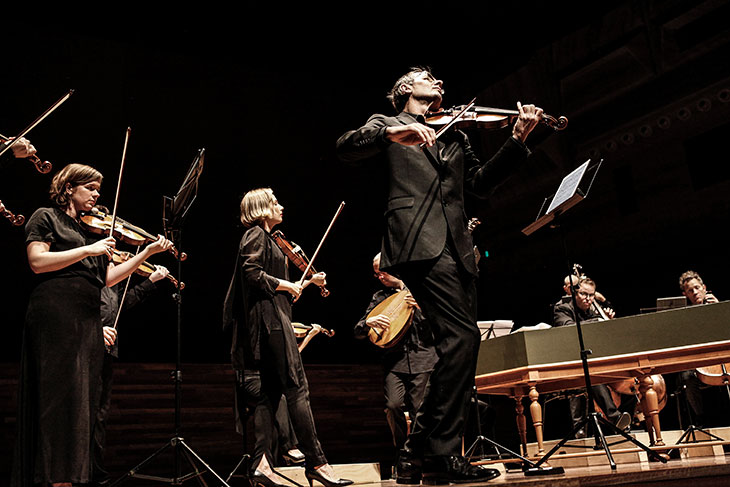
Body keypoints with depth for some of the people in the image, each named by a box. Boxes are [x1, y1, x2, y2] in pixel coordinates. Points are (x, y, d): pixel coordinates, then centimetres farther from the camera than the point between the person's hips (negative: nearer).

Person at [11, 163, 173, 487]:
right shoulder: (46, 217, 6)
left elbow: (107, 278, 14)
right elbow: (37, 262, -10)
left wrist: (148, 252, 8)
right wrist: (88, 250, -13)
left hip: (88, 319, 7)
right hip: (56, 312, -7)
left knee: (82, 398, 4)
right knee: (61, 394, -9)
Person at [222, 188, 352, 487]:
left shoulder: (266, 238, 24)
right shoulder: (255, 234, -5)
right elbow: (252, 274, -20)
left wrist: (309, 282, 23)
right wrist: (286, 285, -11)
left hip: (272, 321, 10)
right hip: (269, 319, -10)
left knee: (271, 391, 5)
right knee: (297, 388, -10)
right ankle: (316, 462, -8)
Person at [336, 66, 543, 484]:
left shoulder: (455, 136, 30)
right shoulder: (386, 124, 16)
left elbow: (482, 182, 21)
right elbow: (347, 149, -3)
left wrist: (518, 140, 10)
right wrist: (392, 134, -21)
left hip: (457, 249, 7)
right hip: (419, 243, -7)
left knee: (459, 346, 2)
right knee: (463, 337, -20)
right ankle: (443, 453, -12)